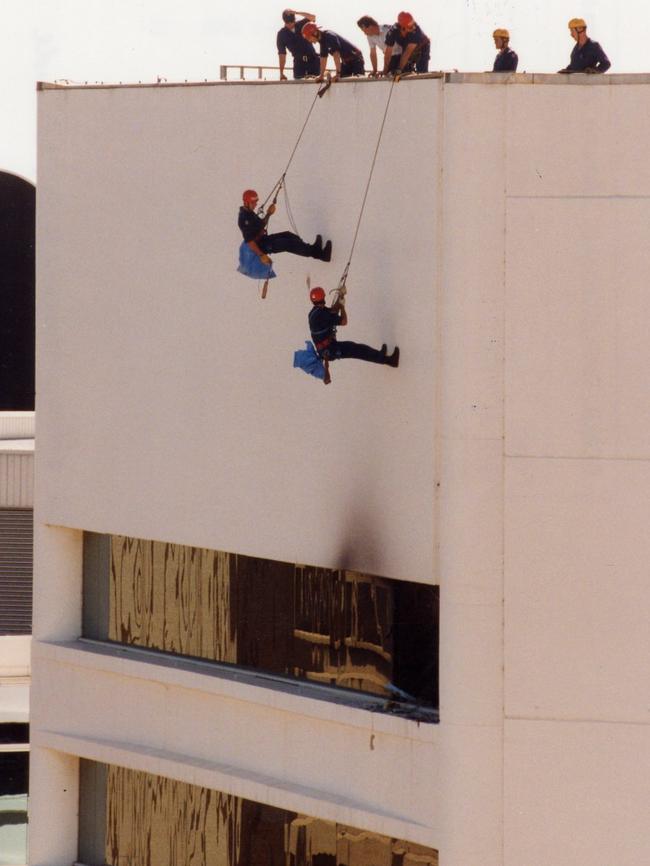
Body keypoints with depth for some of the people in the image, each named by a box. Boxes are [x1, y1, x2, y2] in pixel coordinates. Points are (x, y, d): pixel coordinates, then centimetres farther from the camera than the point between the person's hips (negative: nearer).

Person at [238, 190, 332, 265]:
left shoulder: (249, 213, 8)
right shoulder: (244, 218, -24)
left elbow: (261, 225, 24)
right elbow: (249, 241, -27)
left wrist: (268, 214, 6)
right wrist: (261, 255, -29)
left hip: (263, 239, 10)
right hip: (259, 245, -10)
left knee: (287, 235, 2)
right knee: (287, 243, -19)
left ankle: (313, 249, -5)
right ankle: (315, 252, -19)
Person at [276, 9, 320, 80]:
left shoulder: (301, 25, 3)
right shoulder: (282, 34, -3)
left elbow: (313, 17, -15)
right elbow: (282, 54, -7)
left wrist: (296, 12, -23)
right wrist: (281, 73, -14)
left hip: (312, 58, 1)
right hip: (299, 61, -1)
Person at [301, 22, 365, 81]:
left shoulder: (329, 36, -24)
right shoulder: (322, 40, 4)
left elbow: (336, 54, -30)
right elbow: (323, 58, 10)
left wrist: (338, 73, -32)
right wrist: (321, 75, 7)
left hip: (355, 58, -9)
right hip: (346, 61, 9)